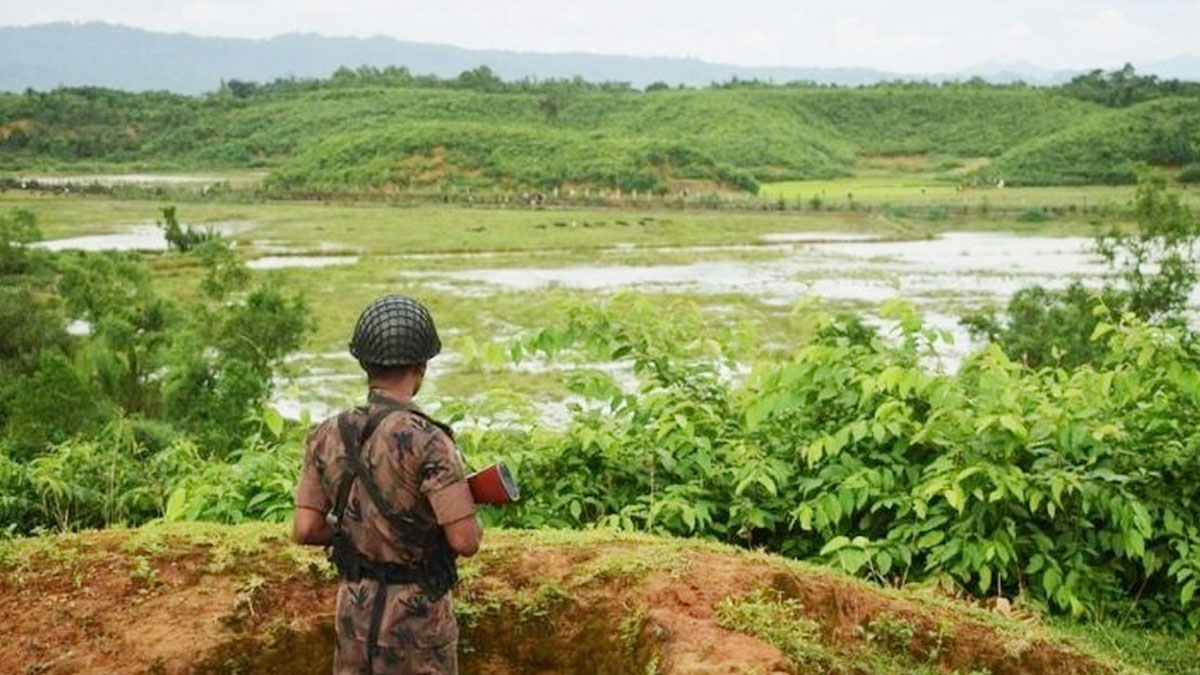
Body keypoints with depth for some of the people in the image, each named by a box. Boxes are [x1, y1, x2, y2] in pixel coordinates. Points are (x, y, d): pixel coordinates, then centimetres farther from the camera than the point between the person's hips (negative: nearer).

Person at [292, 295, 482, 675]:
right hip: (416, 614, -5)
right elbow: (465, 541, -22)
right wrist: (470, 519, 0)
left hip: (354, 605, 5)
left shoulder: (328, 437, -4)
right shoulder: (427, 442, -21)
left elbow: (305, 530, -3)